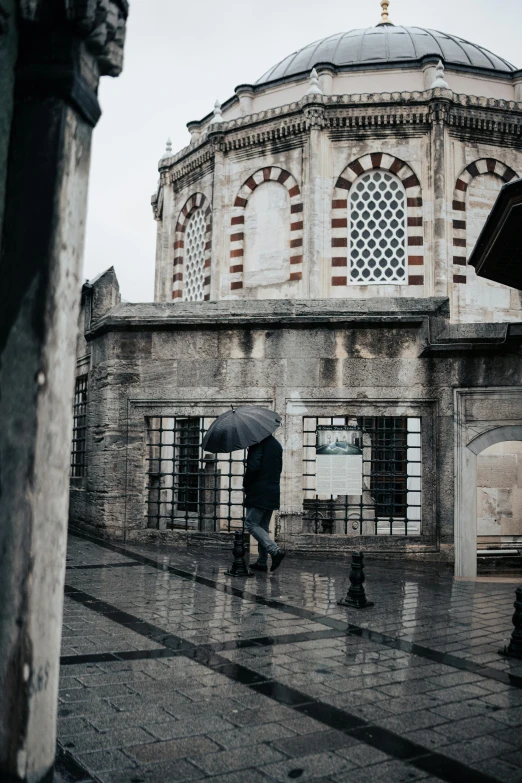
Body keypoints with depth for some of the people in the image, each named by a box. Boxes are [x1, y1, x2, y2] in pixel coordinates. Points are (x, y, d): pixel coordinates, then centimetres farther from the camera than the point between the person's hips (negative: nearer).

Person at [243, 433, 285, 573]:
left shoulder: (258, 443, -11)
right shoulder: (277, 444, 15)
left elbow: (253, 466, -20)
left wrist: (245, 484, -6)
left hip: (259, 492, -8)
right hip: (273, 493, 8)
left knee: (251, 524, -4)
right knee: (263, 526, 14)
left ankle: (275, 551, -17)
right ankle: (262, 562, 15)